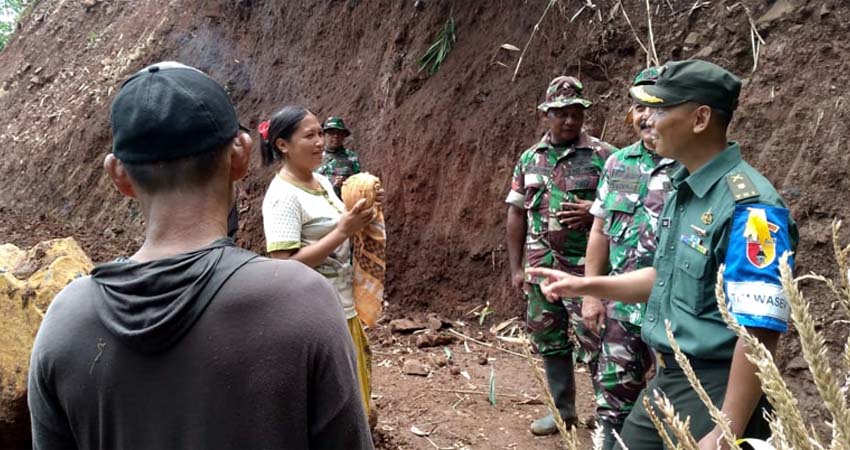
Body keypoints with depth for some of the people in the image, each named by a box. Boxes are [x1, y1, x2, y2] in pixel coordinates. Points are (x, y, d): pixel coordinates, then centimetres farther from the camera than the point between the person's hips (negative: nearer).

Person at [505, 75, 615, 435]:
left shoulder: (602, 155, -5)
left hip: (586, 268, -5)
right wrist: (516, 268, 6)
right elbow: (516, 215, 10)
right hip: (540, 268, 5)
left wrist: (593, 212, -21)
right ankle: (563, 409, 30)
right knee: (549, 341, 14)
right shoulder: (529, 159, 8)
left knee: (594, 343, -1)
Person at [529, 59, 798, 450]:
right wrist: (583, 285, 13)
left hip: (715, 393, -9)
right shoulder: (683, 190, 6)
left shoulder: (749, 207, -22)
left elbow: (760, 331, -24)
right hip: (665, 382, 9)